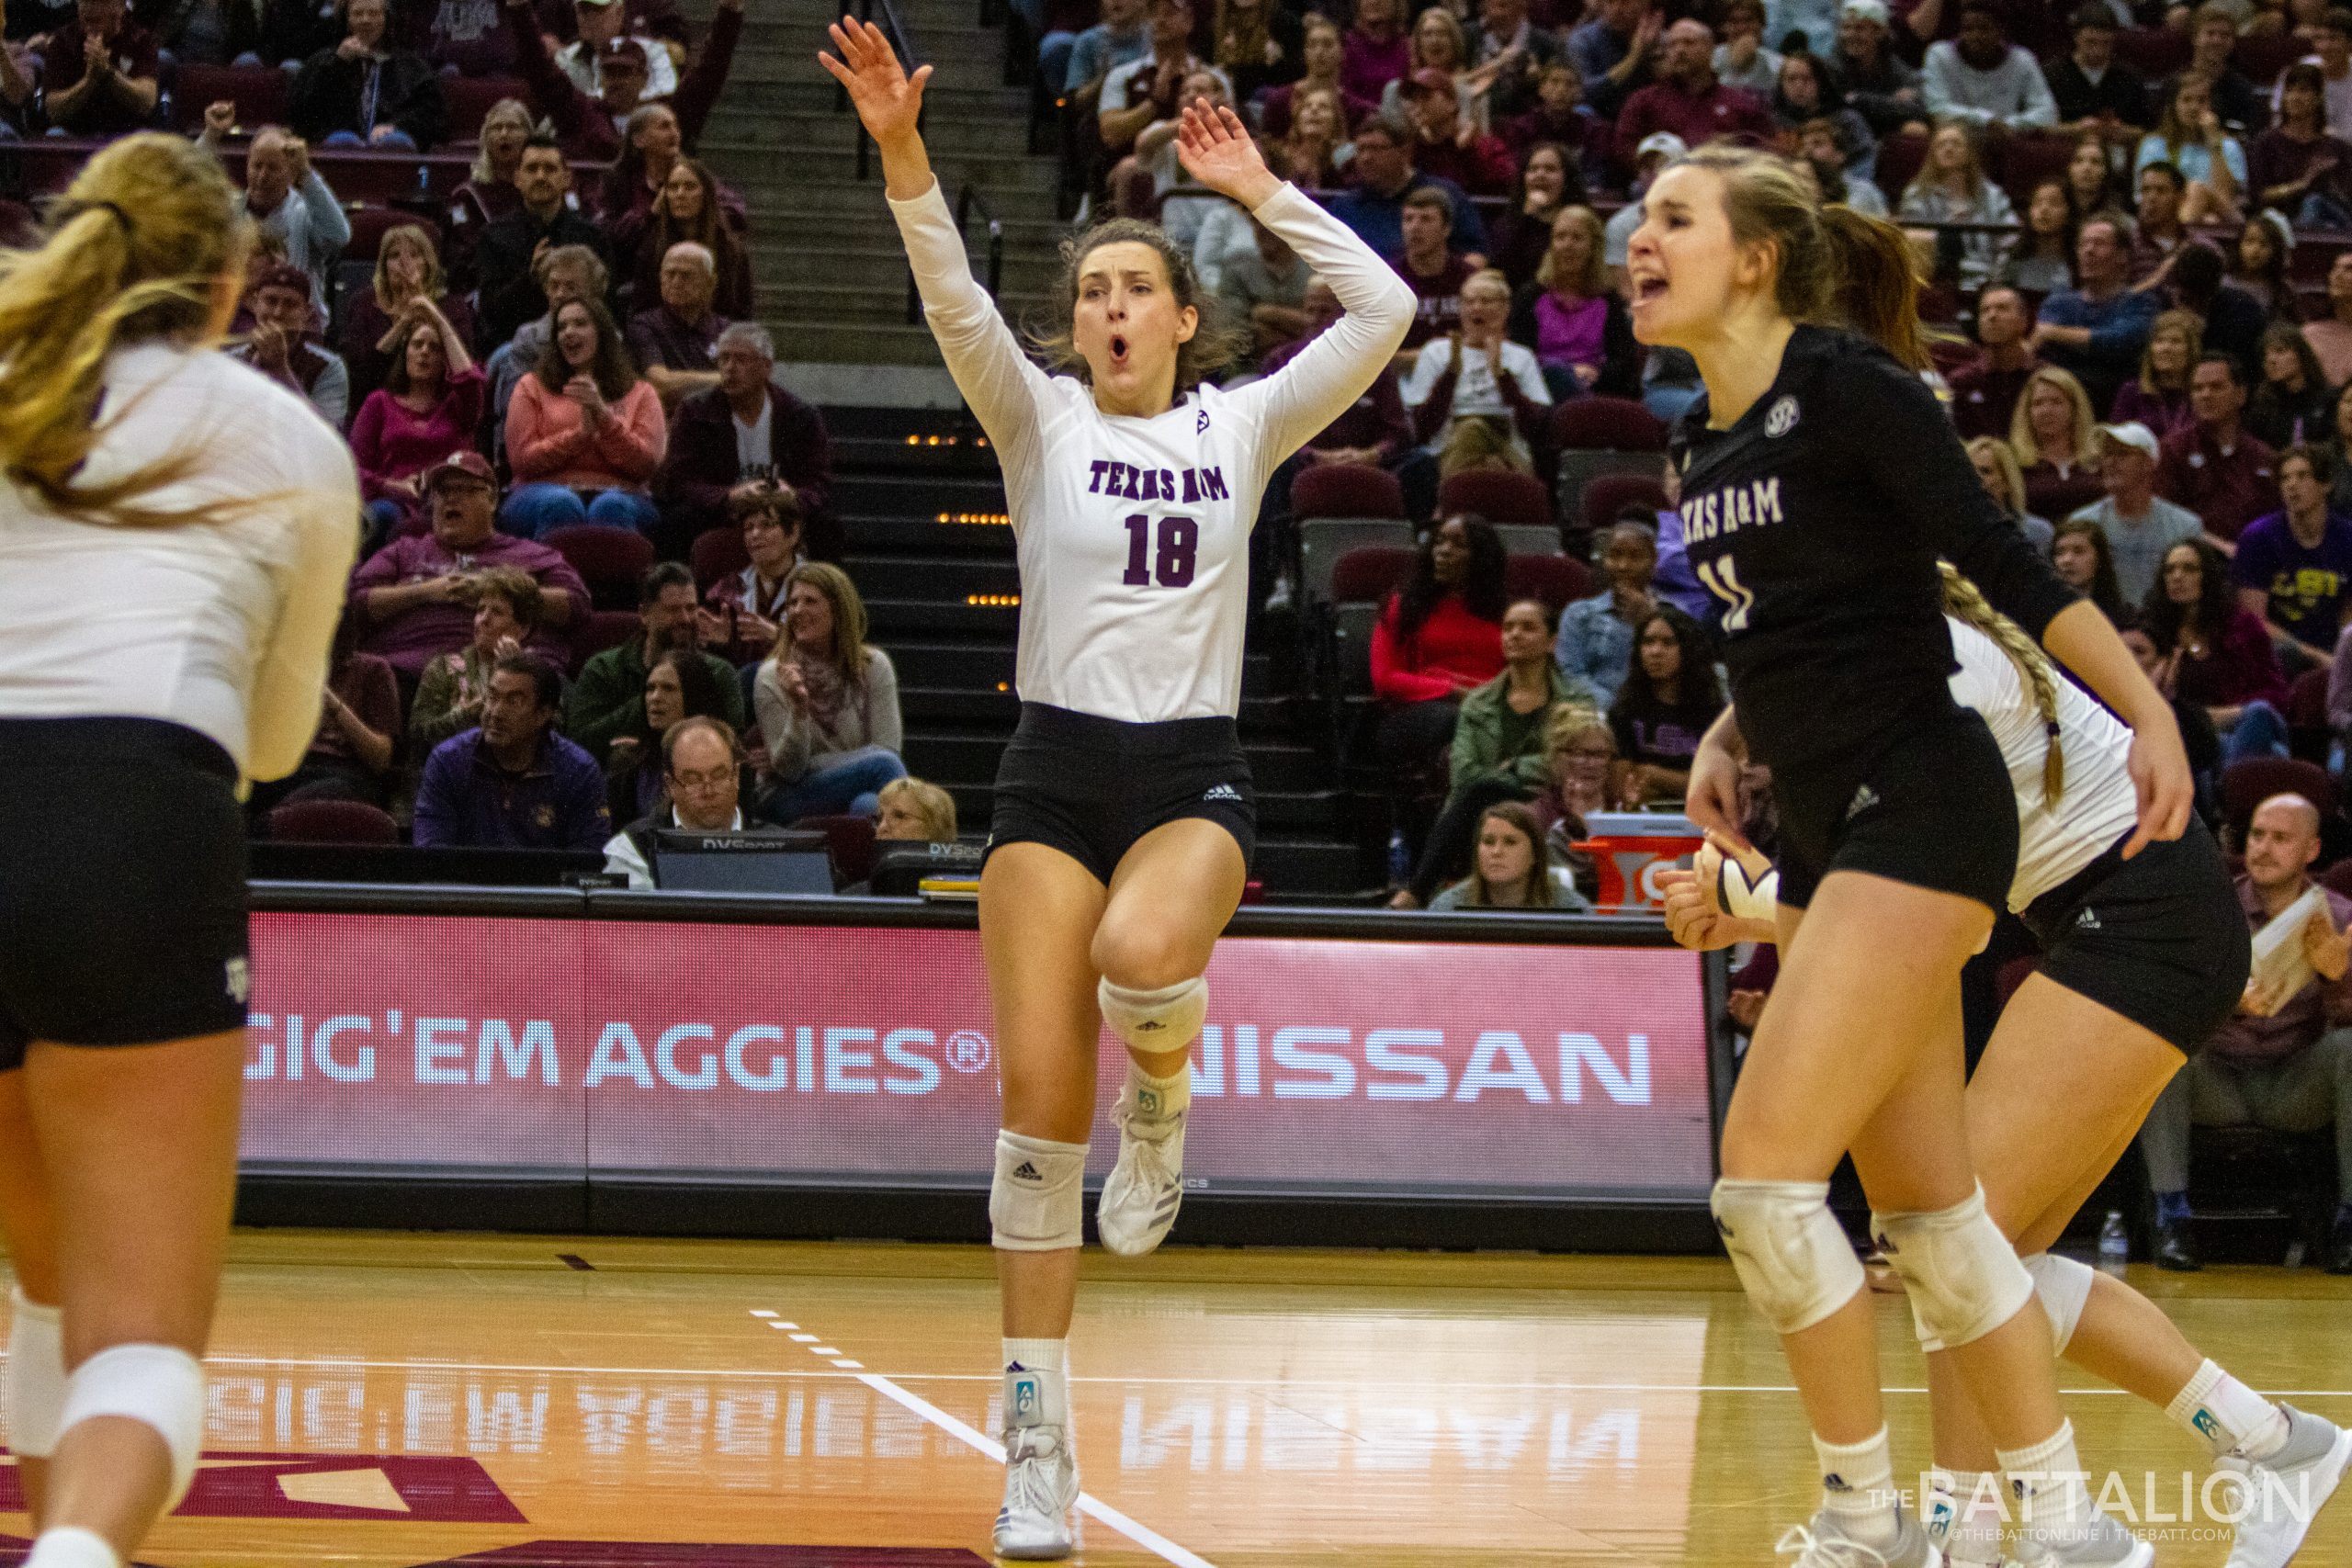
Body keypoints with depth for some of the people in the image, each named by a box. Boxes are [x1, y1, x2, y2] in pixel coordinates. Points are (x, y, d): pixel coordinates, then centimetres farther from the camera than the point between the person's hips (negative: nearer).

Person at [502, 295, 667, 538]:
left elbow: (647, 465, 5)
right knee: (561, 505, -38)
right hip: (545, 490, 0)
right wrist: (581, 433, -4)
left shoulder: (640, 393, 20)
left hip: (617, 492, 0)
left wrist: (604, 415, -6)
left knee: (610, 508, -39)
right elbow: (521, 459, 8)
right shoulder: (532, 387, 21)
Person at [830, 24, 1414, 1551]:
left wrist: (1259, 189, 3)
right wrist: (902, 150, -27)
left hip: (1193, 770, 0)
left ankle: (1161, 1097, 2)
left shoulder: (1243, 424, 8)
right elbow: (956, 303, -12)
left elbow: (1385, 309, -1)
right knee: (1040, 1100, -7)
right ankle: (1039, 1438, 1)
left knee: (1142, 956, -36)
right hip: (1056, 767, 1)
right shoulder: (1041, 421, 6)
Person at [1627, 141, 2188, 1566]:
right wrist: (1728, 736, 11)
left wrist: (2150, 712, -14)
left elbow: (2004, 564, -13)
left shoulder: (1847, 385, -12)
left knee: (1766, 1174, -13)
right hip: (1829, 830, 9)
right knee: (1928, 1216, 10)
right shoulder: (1710, 444, 13)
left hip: (1916, 807, -9)